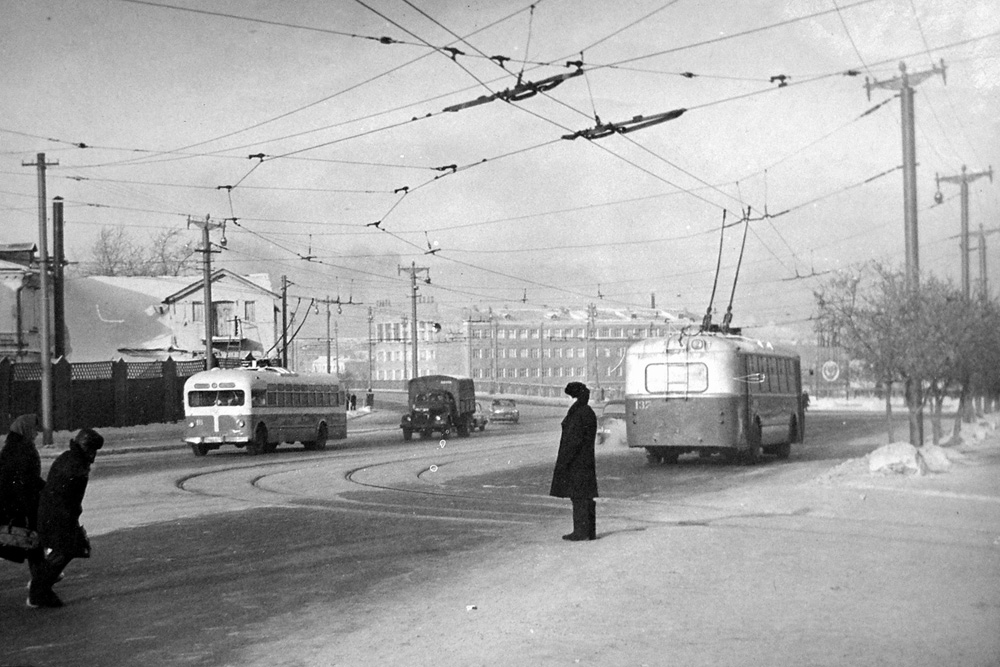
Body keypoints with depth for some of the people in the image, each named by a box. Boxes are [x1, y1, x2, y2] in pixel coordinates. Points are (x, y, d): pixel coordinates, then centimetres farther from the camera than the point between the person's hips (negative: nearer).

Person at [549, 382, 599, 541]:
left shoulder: (579, 414, -17)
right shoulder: (589, 413, 13)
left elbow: (574, 440, -21)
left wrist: (563, 462, -19)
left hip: (576, 461, -10)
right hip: (586, 460, 10)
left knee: (579, 497, -5)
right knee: (586, 496, 11)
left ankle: (581, 531, -2)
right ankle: (590, 531, 14)